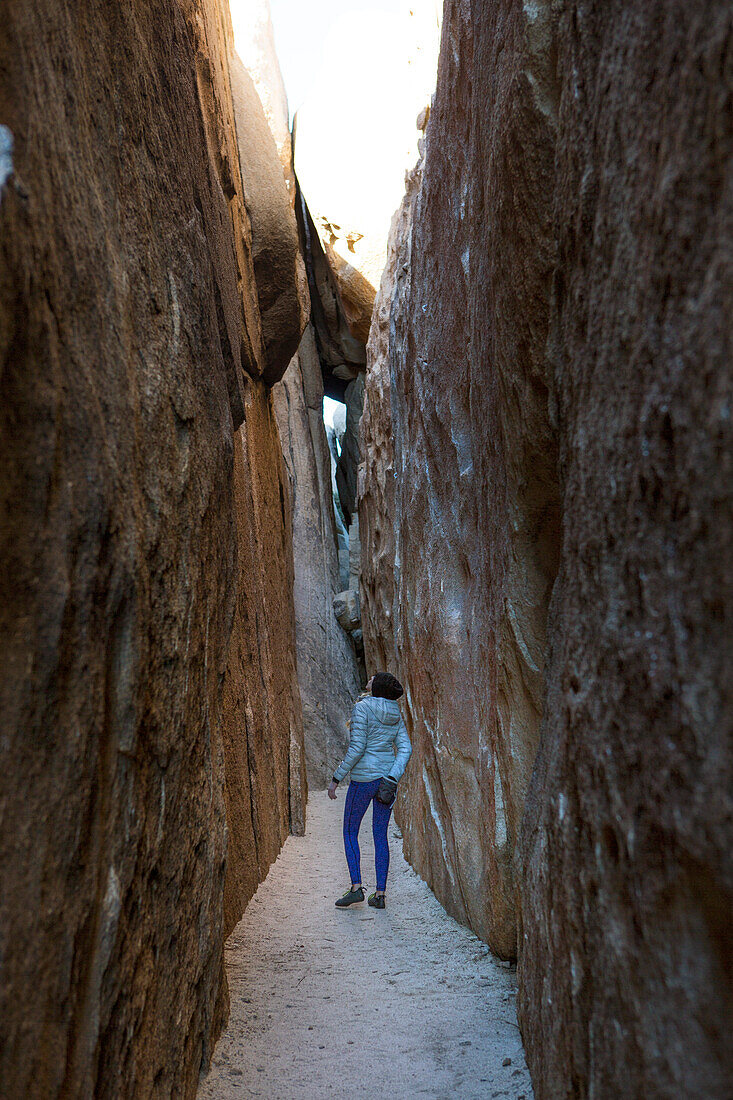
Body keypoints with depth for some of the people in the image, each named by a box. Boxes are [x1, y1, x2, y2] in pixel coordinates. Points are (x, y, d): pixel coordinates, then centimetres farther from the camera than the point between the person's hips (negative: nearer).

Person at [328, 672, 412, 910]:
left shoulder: (362, 707, -13)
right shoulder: (395, 714, 8)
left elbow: (357, 748, -18)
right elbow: (405, 748, 0)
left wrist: (336, 778, -12)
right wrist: (392, 778, -8)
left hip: (364, 777, -6)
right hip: (388, 778, 6)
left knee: (350, 832, 8)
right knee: (380, 835, 10)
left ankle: (356, 887, 0)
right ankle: (380, 893, 10)